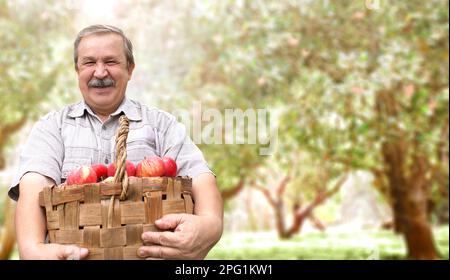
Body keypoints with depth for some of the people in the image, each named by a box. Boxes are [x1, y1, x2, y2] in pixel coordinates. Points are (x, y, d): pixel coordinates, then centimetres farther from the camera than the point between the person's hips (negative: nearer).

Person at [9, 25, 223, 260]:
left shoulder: (161, 124, 13)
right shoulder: (52, 126, 13)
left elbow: (199, 178, -2)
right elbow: (35, 187, -5)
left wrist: (210, 224, -26)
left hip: (149, 251, 0)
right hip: (71, 251, 0)